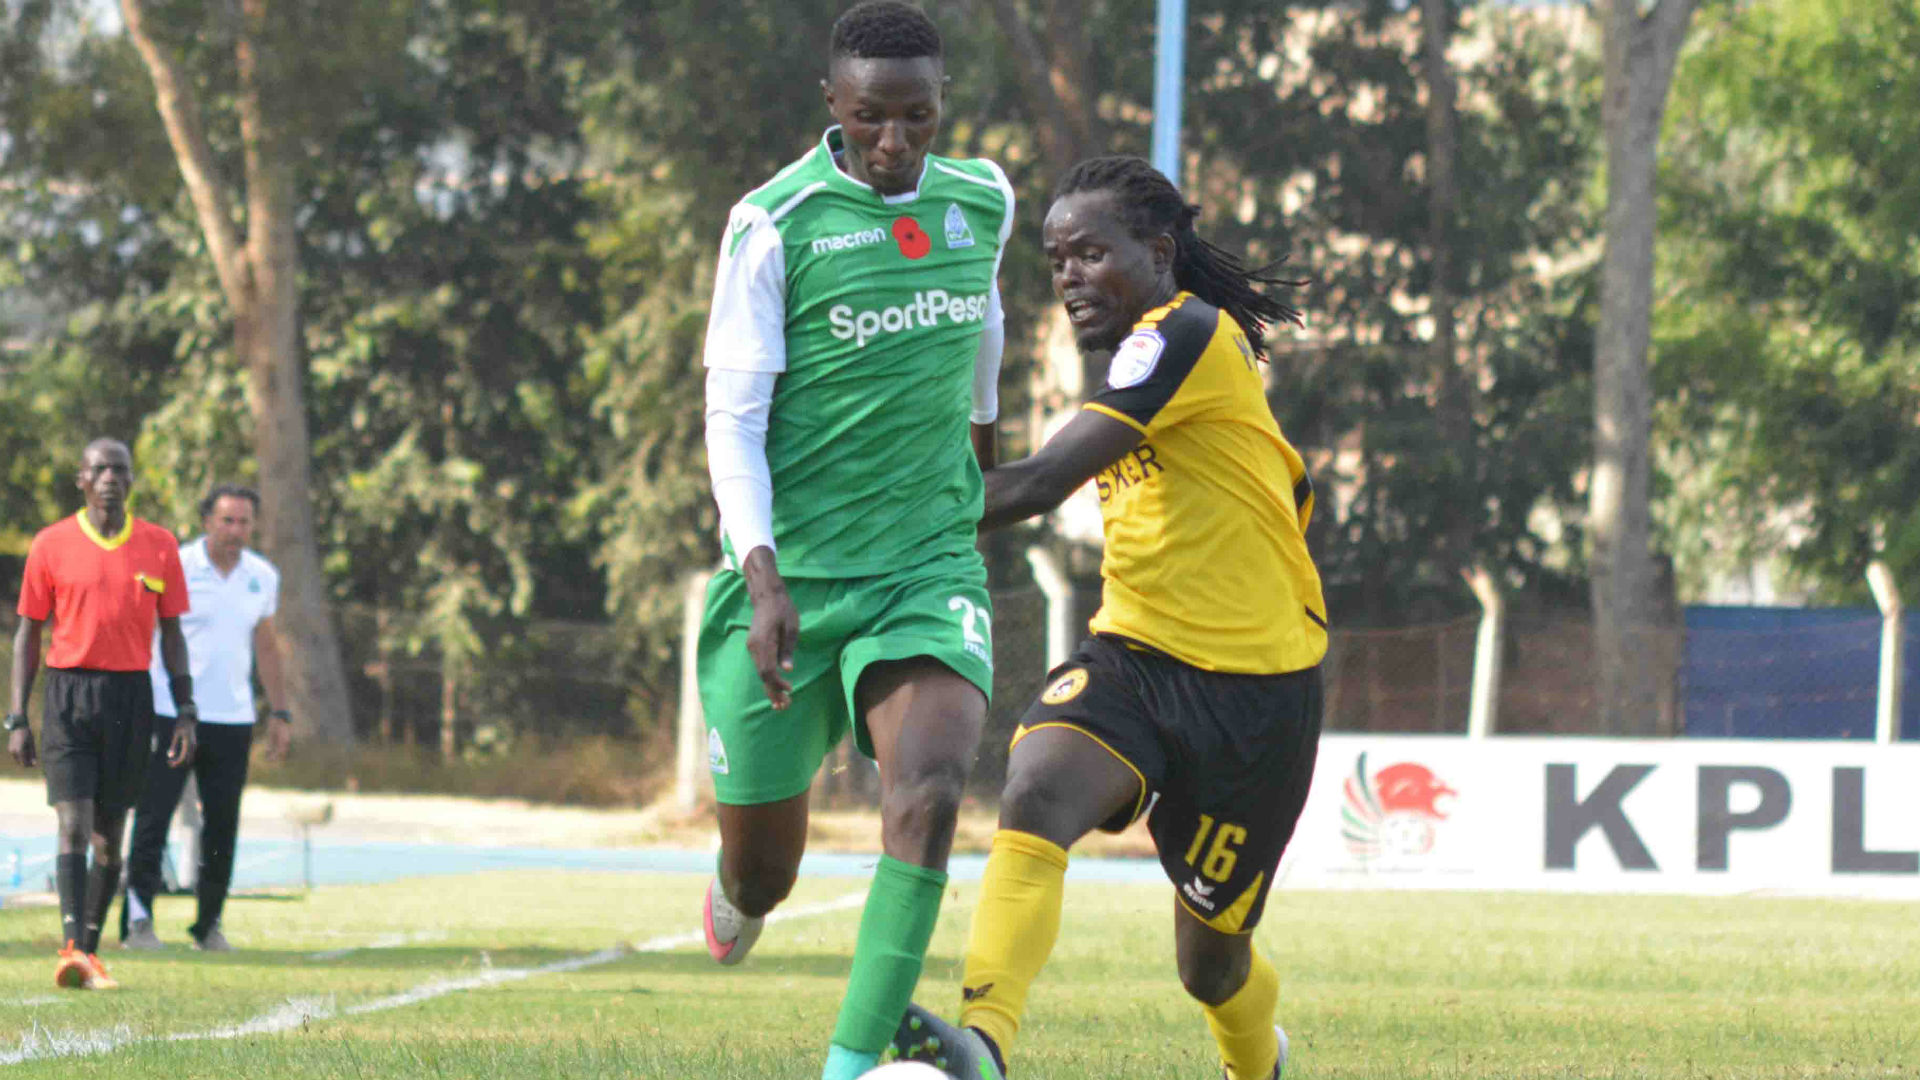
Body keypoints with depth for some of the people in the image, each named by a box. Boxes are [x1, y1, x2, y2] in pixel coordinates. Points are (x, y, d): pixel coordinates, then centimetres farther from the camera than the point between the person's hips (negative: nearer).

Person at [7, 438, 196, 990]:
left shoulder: (159, 546, 6)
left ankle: (89, 950, 15)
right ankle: (71, 949, -22)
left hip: (130, 696, 2)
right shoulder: (52, 545, 1)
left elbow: (172, 635, 11)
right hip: (69, 692, -2)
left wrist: (186, 713, 4)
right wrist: (18, 720, -1)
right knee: (74, 823, -14)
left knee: (110, 834, 6)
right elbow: (28, 634, 4)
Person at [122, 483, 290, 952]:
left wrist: (280, 713, 18)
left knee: (222, 825, 6)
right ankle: (137, 919, -9)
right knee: (153, 816, -8)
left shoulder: (263, 577, 10)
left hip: (233, 719, 4)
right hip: (169, 714, -4)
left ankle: (208, 923, 15)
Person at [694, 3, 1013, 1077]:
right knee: (761, 873, 7)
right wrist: (763, 578, -21)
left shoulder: (983, 203, 3)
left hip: (929, 565, 2)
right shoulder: (776, 223, -10)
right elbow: (732, 416, -10)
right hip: (791, 576, -2)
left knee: (930, 788, -26)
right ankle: (744, 900, 47)